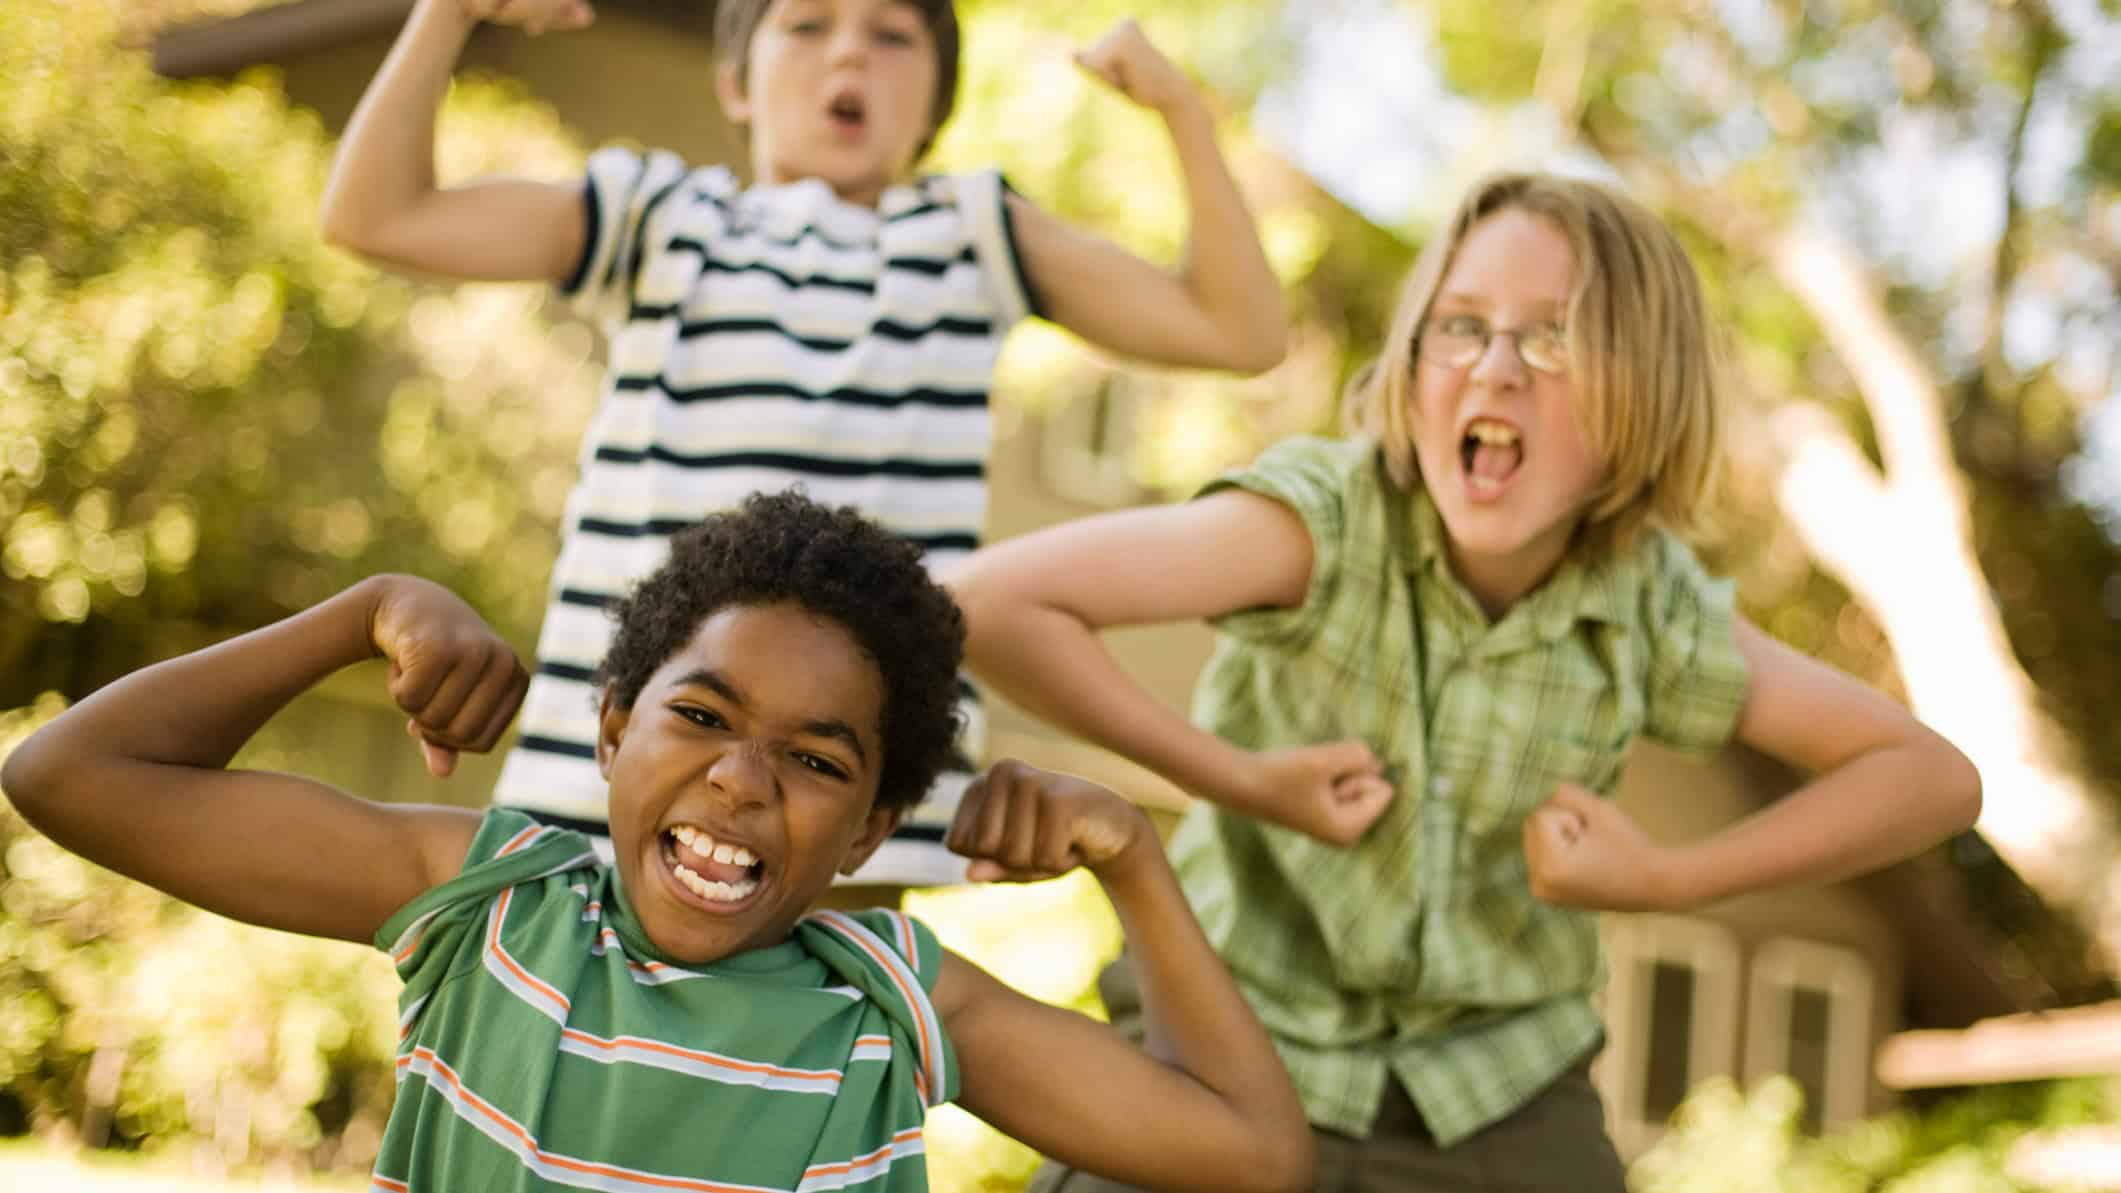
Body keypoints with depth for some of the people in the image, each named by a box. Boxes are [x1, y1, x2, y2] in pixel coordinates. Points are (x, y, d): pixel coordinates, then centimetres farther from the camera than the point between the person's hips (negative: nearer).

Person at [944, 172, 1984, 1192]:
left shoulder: (1653, 608, -9)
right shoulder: (1323, 518, -21)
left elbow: (1932, 777, -1)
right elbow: (985, 603, -32)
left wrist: (1665, 879, -13)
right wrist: (1237, 779, -26)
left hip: (1497, 1109, 3)